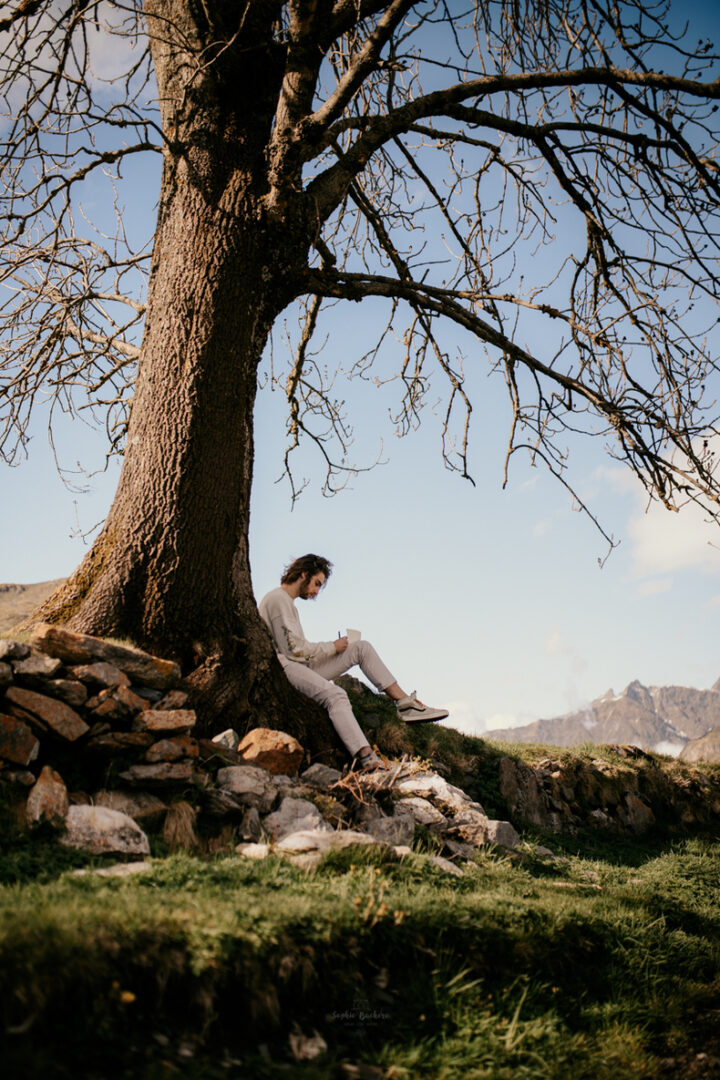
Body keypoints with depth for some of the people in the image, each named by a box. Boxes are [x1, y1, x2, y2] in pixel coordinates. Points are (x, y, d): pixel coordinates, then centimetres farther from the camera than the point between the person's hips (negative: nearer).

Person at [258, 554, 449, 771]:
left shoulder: (286, 602, 25)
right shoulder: (278, 599, -9)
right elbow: (293, 649, -16)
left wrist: (330, 648, 10)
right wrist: (332, 647, -4)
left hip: (302, 665, 11)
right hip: (284, 669, -10)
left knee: (362, 648, 4)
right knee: (335, 695, -36)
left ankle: (406, 704, -5)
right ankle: (365, 757, -53)